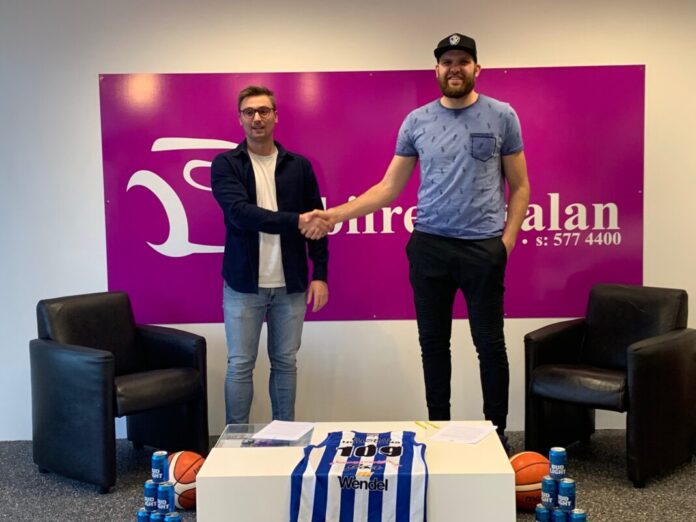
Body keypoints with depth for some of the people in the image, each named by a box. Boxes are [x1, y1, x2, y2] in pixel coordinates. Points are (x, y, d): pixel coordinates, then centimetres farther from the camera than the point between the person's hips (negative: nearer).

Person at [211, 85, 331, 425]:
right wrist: (295, 222, -28)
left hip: (290, 284, 2)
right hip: (243, 283, -2)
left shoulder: (299, 166, 6)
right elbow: (239, 213, -19)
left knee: (285, 363, 11)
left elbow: (317, 223, 7)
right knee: (240, 365, 5)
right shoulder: (225, 164, -2)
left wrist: (320, 274, 0)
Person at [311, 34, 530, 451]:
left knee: (490, 344, 6)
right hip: (429, 245, 2)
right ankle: (438, 428, 25)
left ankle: (498, 432, 21)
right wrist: (336, 214, -6)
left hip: (483, 247, -2)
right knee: (434, 343, 11)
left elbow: (520, 186, 4)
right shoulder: (416, 121, 5)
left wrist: (507, 241, -7)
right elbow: (389, 188, 5)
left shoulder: (501, 116, 1)